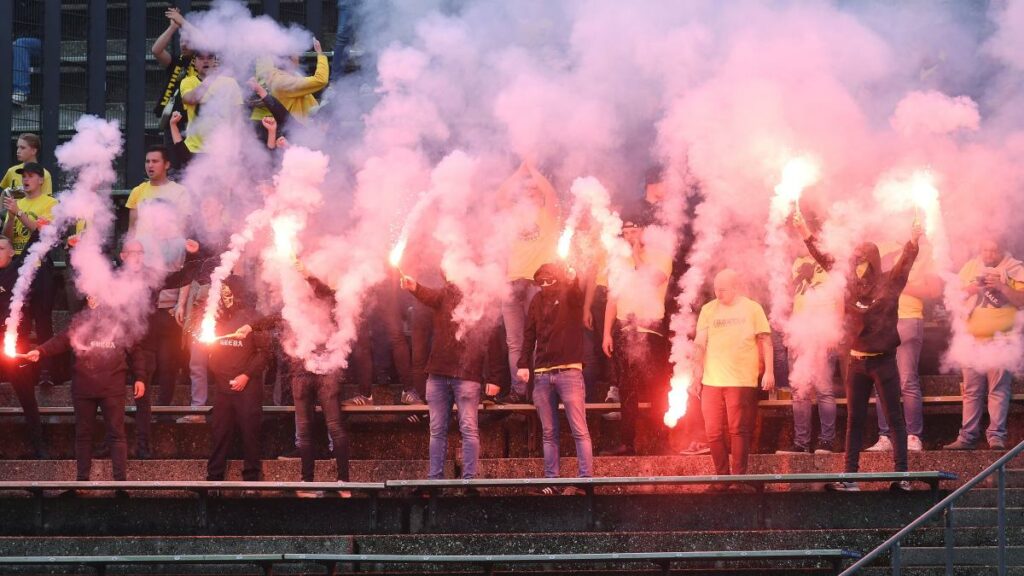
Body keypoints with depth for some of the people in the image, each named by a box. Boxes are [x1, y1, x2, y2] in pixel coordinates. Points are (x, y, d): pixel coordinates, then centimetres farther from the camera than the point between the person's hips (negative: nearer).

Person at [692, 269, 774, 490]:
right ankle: (722, 478, 11)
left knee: (738, 430, -3)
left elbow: (765, 341, 2)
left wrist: (769, 371, -4)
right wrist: (697, 369, 0)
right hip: (712, 380, 3)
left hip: (742, 380, -3)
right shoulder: (708, 310, 10)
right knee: (714, 432, 3)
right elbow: (699, 343, 9)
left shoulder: (752, 309, 3)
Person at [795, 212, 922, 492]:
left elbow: (905, 261, -17)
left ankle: (902, 475, -3)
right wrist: (807, 236, 8)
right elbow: (826, 261, 12)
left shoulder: (889, 283, -4)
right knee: (854, 420, 6)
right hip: (857, 361, 5)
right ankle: (850, 477, 8)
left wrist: (914, 242, -35)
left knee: (894, 417, -2)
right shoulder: (850, 284, 6)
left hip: (883, 361, -5)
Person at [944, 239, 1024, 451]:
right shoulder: (970, 268, 15)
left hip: (1000, 337, -4)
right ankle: (967, 436, 5)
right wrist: (967, 291, -4)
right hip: (972, 337, 4)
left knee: (998, 387, -10)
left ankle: (996, 436, -11)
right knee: (971, 389, 3)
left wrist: (1001, 287, -17)